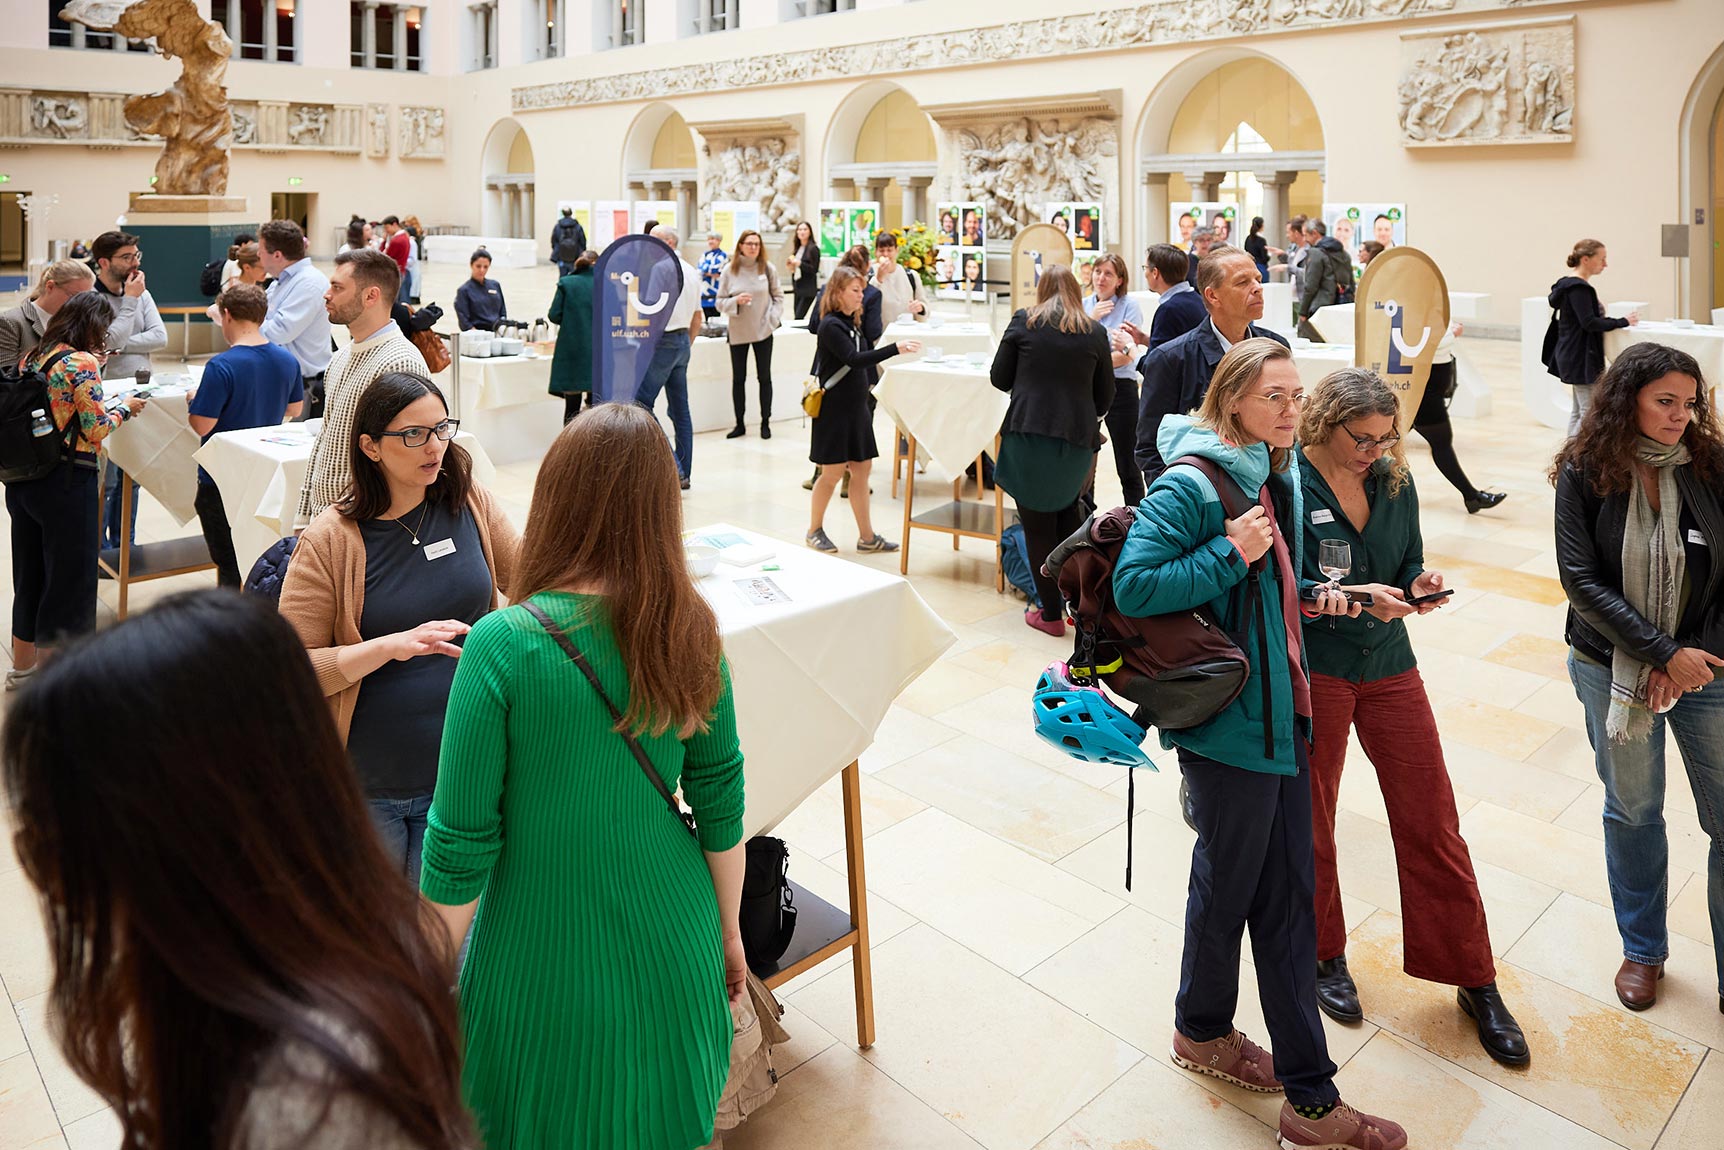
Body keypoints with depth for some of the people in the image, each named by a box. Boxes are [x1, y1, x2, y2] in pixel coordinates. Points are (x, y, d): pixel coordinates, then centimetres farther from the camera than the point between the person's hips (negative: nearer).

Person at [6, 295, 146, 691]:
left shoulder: (31, 358, 9)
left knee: (29, 573, 20)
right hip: (66, 481, -8)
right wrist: (125, 408, 1)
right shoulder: (82, 363, -15)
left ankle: (22, 666, 33)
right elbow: (96, 431, -16)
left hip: (22, 480, 8)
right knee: (69, 577, 5)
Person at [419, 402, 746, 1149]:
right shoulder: (692, 634, -11)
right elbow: (721, 806, -3)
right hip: (670, 941, 3)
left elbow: (462, 841, -15)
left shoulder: (503, 646, -21)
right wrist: (728, 931, 12)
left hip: (548, 954, -3)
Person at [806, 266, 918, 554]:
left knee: (861, 469, 8)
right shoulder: (831, 326, -15)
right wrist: (895, 348, -33)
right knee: (832, 472, 1)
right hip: (834, 409, -8)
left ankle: (867, 536, 13)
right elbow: (854, 359, -27)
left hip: (856, 407, 8)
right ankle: (815, 530, 19)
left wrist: (869, 383, 5)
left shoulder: (852, 322, 11)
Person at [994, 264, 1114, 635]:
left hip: (1028, 433, -2)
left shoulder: (1022, 322, 2)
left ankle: (1051, 613, 13)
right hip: (1077, 438, 2)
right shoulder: (1095, 332, 7)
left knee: (1038, 527, 7)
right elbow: (1105, 395, 12)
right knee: (1068, 513, 23)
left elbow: (999, 378, 5)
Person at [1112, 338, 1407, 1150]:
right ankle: (1201, 1029, 40)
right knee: (1229, 884, 11)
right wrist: (1231, 554, -24)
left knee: (1286, 897, 14)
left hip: (1281, 712, 8)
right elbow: (1132, 587, -23)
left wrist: (1310, 596, 3)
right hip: (1226, 721, -8)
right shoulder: (1189, 484, -17)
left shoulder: (1277, 479, 10)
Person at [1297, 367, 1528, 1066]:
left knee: (1433, 824, 7)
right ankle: (1324, 955, 34)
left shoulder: (1395, 483, 5)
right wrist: (1355, 596, -24)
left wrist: (1418, 586, -10)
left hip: (1389, 668, 4)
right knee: (1309, 825, 11)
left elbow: (1406, 569, 12)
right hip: (1311, 674, -4)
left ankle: (1474, 981, 23)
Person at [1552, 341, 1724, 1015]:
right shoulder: (1585, 474, -9)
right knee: (1633, 809, 14)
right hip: (1611, 668, -1)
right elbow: (1581, 580, -12)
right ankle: (1642, 948, 34)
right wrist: (1666, 653, -16)